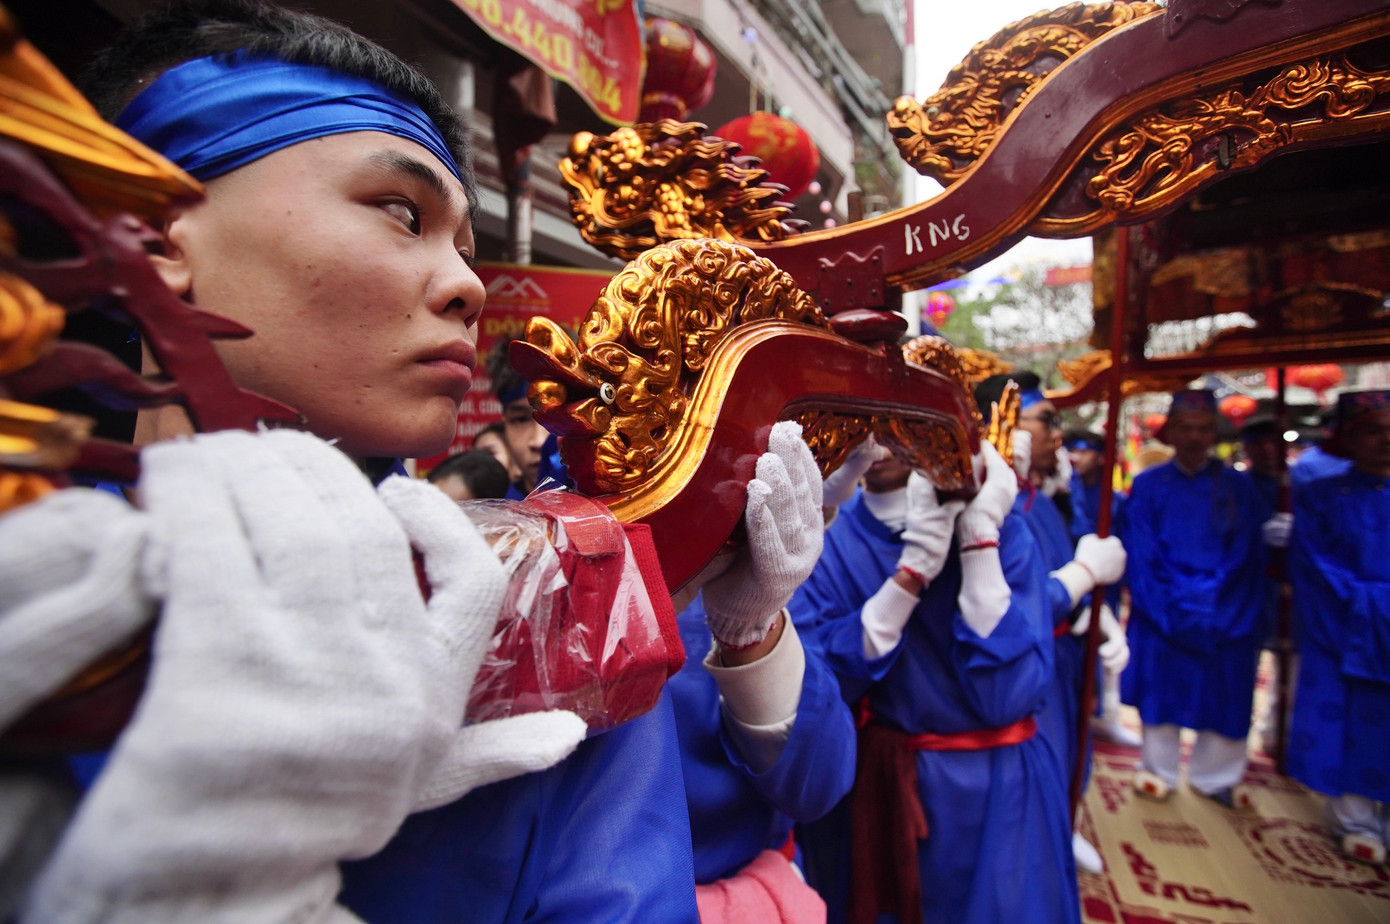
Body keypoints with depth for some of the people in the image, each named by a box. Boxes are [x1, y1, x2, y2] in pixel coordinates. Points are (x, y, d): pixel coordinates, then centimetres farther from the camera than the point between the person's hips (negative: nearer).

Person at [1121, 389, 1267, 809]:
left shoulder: (1237, 488, 4)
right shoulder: (1147, 485, 0)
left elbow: (1245, 558, 0)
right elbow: (1142, 555, -4)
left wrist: (1215, 605, -12)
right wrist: (1171, 608, -13)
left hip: (1225, 615, 2)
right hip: (1162, 615, -1)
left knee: (1224, 695, 9)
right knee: (1163, 691, 7)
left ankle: (1216, 777, 27)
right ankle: (1158, 771, 23)